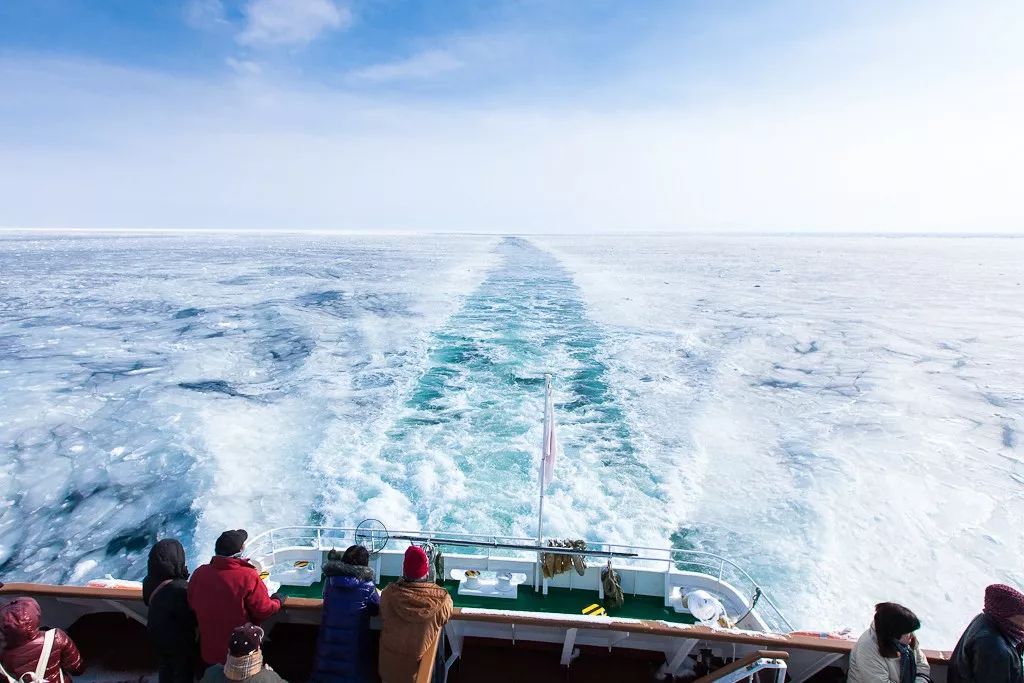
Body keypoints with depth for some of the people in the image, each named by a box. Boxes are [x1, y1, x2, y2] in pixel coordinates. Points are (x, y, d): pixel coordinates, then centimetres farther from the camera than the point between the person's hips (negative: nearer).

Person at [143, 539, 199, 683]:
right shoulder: (179, 588, -38)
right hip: (178, 640, -7)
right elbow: (192, 618, -26)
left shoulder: (149, 581, -15)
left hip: (157, 635, 7)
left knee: (165, 667, 29)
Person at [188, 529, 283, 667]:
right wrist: (277, 602, 3)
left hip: (209, 650, 4)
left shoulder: (199, 573, -14)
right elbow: (264, 611, -18)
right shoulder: (248, 577, -27)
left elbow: (192, 606, 3)